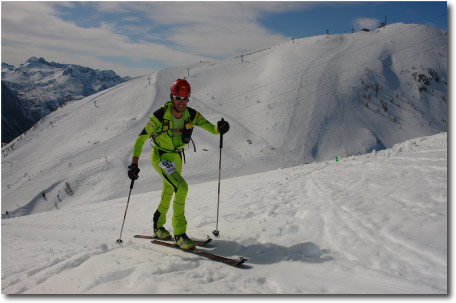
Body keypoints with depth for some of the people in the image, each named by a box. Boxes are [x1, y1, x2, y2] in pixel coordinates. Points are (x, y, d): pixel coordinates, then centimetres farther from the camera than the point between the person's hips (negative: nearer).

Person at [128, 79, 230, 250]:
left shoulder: (191, 115, -12)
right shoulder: (160, 116, -23)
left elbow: (212, 129, -11)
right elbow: (141, 139, -17)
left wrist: (220, 128, -35)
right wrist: (134, 163, -22)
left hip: (177, 157, 6)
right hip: (160, 157, -6)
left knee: (169, 193, 21)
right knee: (181, 187, -26)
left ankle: (158, 227, 45)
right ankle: (179, 233, -17)